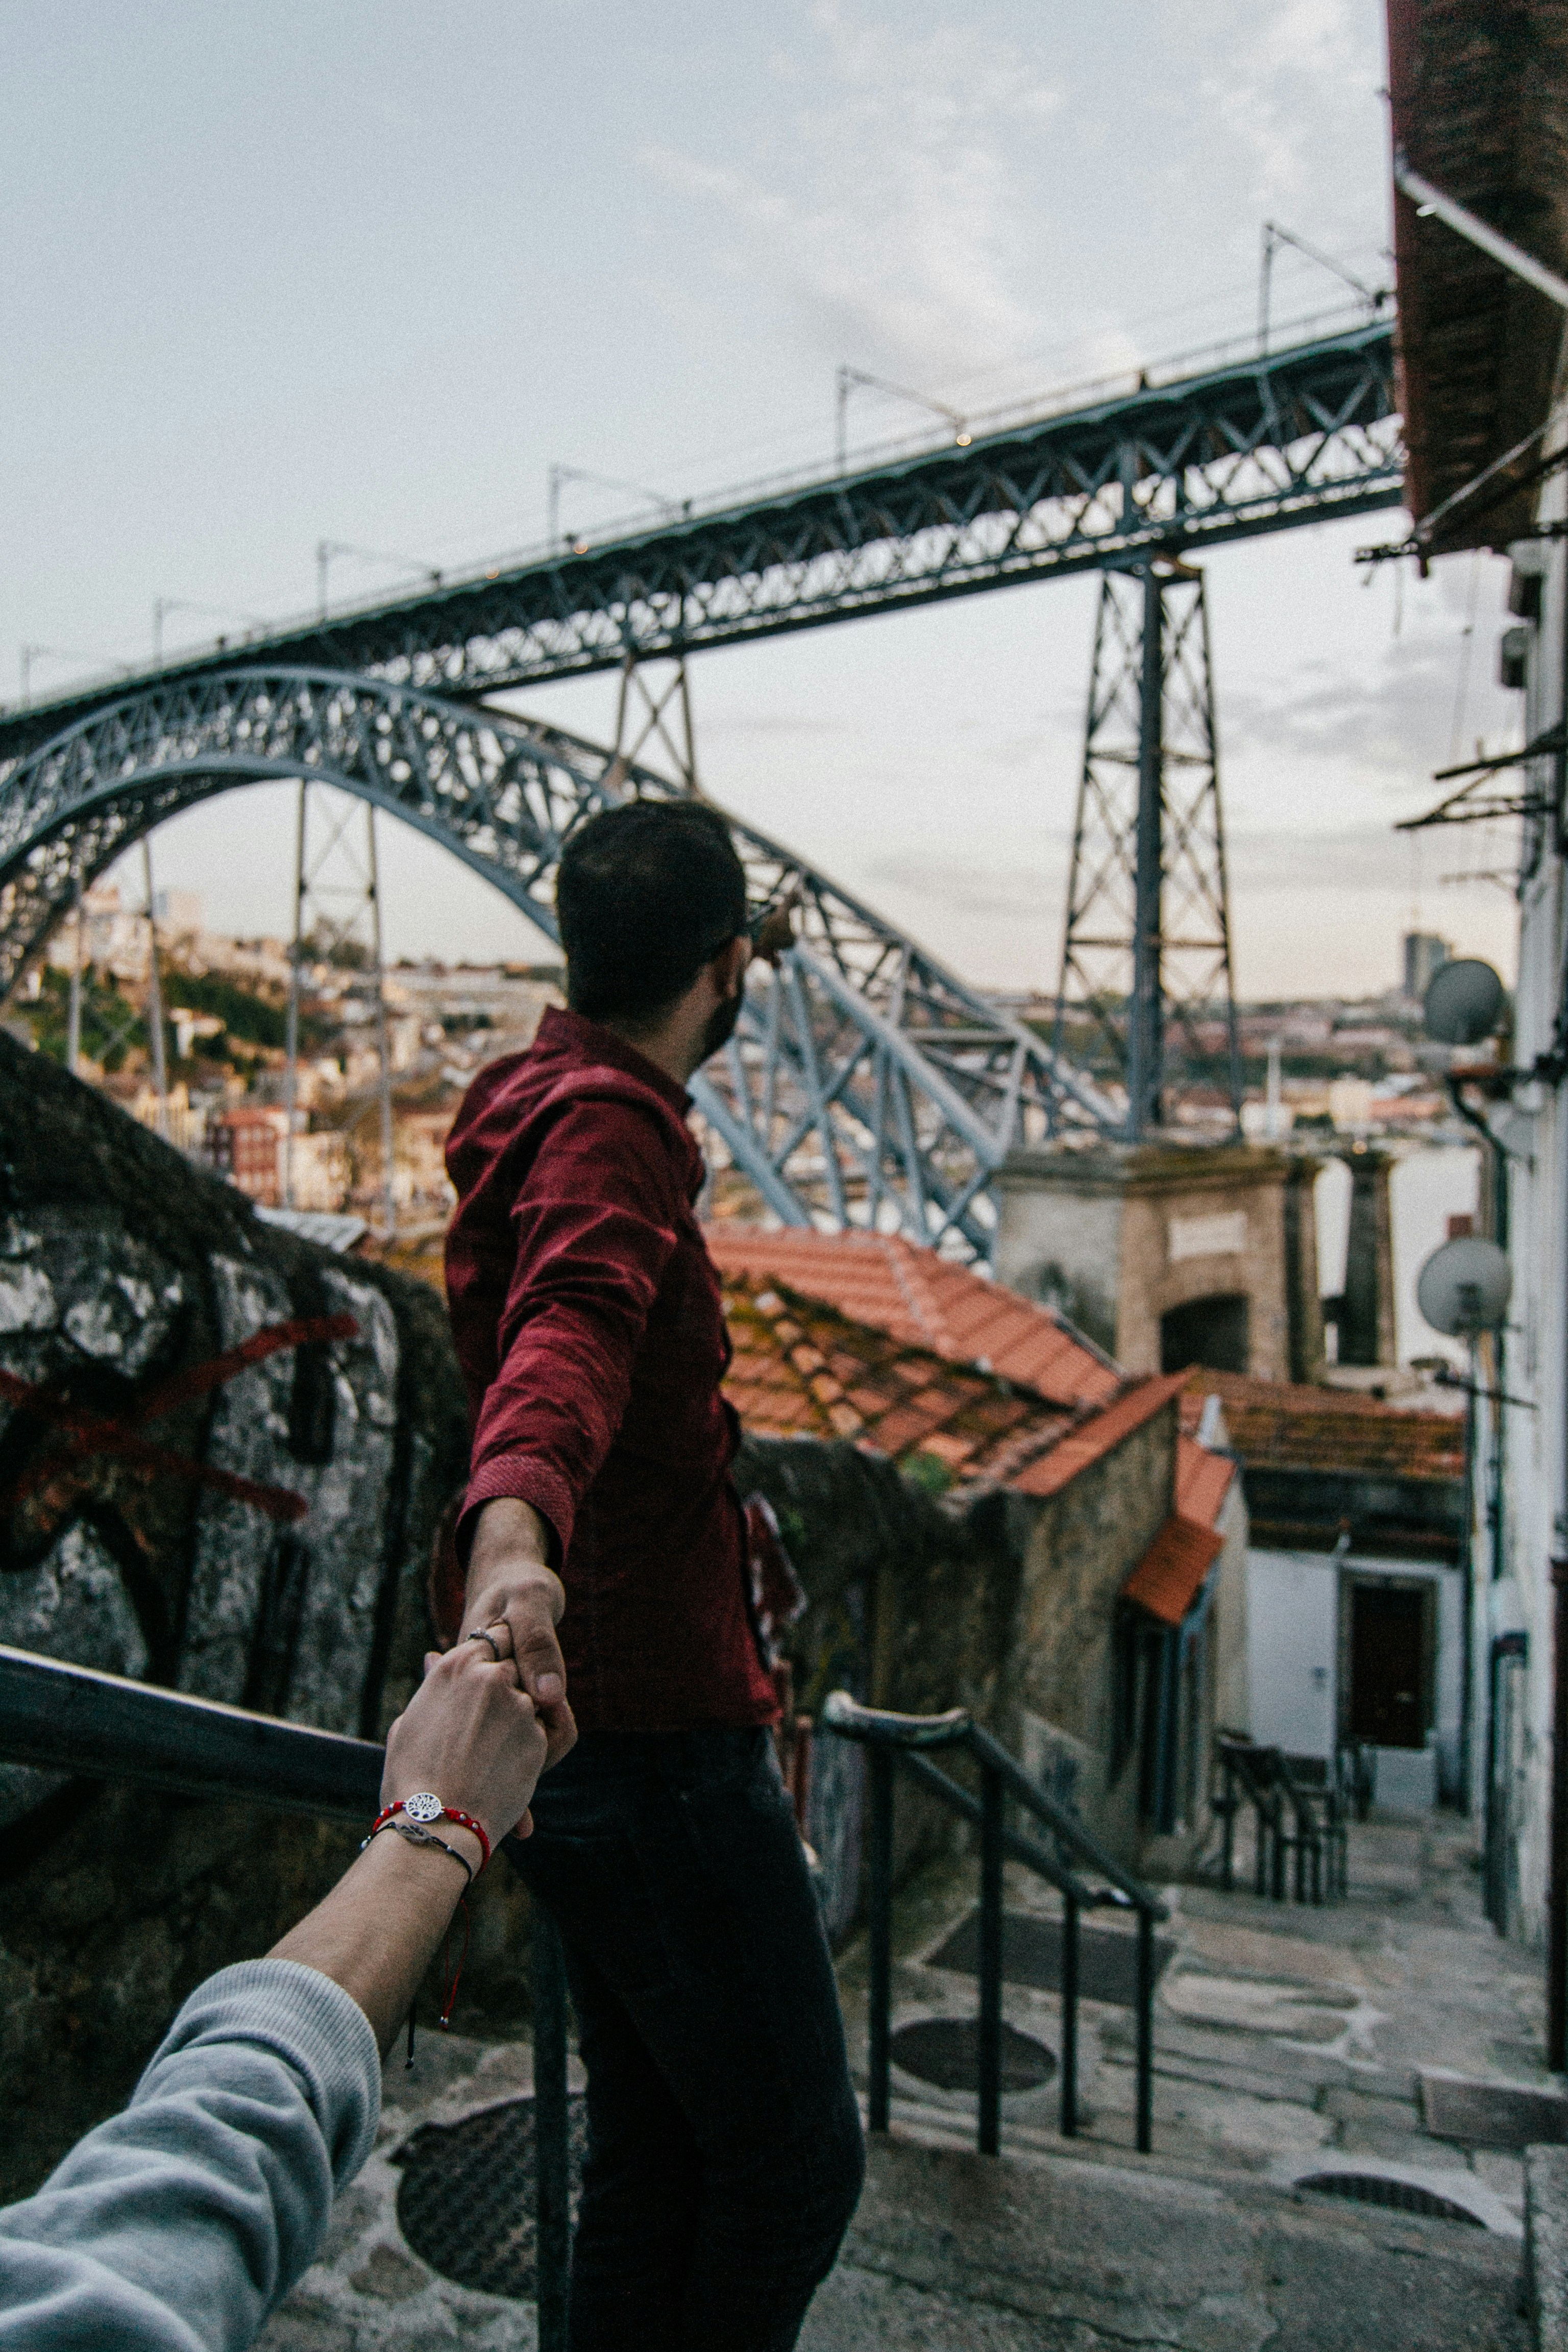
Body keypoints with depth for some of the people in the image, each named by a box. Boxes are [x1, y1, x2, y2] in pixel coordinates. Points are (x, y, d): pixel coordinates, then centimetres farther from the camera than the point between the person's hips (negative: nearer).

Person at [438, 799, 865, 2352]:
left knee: (651, 2155, 20)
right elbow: (568, 1336, -40)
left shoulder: (547, 1104, 14)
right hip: (651, 1735, -10)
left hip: (594, 1733, 10)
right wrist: (513, 1534, -58)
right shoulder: (606, 1129, -18)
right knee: (795, 2162, 3)